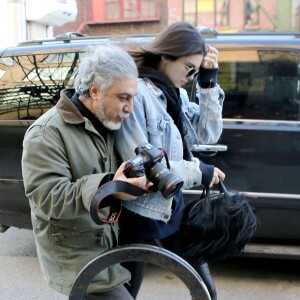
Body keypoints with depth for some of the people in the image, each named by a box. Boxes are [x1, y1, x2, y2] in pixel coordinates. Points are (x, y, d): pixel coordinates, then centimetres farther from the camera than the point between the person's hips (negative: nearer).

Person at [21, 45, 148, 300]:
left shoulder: (107, 124, 9)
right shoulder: (47, 133, -17)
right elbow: (48, 197, -24)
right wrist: (107, 187, -37)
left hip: (109, 246, 8)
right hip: (76, 257, -7)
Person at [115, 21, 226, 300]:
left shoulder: (177, 94, 4)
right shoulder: (135, 92, -22)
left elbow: (207, 134, 4)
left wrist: (208, 84, -5)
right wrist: (198, 172, -17)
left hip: (173, 207, 8)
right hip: (140, 213, -7)